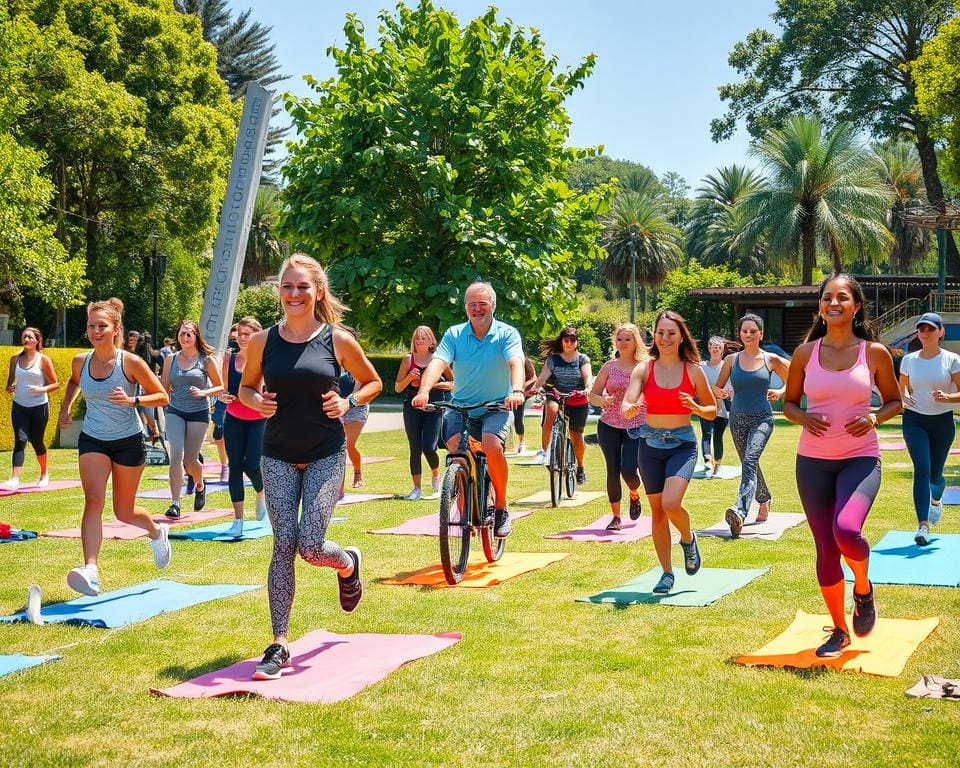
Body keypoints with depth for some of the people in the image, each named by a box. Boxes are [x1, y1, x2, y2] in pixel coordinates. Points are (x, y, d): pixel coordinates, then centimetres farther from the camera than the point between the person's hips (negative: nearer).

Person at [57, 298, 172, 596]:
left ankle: (156, 532, 45)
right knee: (93, 500, -20)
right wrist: (66, 405, 7)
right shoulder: (80, 362, -3)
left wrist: (133, 400, -25)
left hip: (128, 441, -2)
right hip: (92, 440, 2)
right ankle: (90, 571, -32)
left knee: (124, 512, 10)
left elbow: (162, 397, -9)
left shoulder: (131, 362, -15)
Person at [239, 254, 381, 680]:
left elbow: (373, 382, 10)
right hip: (278, 456, 2)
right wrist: (257, 401, -7)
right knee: (284, 545, -6)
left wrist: (348, 403, -9)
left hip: (326, 455, -2)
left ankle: (348, 564, 28)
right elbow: (245, 387, 16)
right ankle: (279, 646, 0)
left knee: (310, 546, -10)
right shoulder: (262, 341, 2)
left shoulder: (338, 340, -4)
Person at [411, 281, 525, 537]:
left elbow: (515, 362, -23)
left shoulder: (507, 334, -5)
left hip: (495, 408, -2)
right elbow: (438, 362, -15)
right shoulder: (454, 334, 0)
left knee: (492, 446, -29)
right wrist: (424, 391, -35)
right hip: (460, 407, 2)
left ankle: (501, 508, -10)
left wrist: (517, 391, -44)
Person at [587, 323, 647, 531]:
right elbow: (593, 395, 6)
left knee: (629, 470, -12)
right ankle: (615, 516, 11)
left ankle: (635, 495, 23)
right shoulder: (609, 367, 5)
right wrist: (604, 401, -14)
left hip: (637, 426, -2)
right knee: (613, 470, -1)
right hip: (609, 426, 2)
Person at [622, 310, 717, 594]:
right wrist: (630, 409, -39)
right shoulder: (644, 369, -3)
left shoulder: (693, 371, -3)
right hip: (650, 445, 2)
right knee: (657, 511, 8)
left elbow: (713, 411, 6)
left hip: (682, 445, -2)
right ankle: (667, 573, 22)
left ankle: (688, 538, 11)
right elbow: (626, 406, -16)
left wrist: (696, 408, -15)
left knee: (671, 503, -22)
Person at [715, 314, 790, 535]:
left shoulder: (771, 360, 1)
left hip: (762, 419, -4)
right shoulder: (732, 360, 6)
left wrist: (780, 393, -5)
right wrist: (718, 392, -11)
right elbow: (717, 388, 11)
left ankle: (739, 511, -42)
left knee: (750, 462, -24)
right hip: (737, 419, 4)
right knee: (750, 466, 17)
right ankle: (764, 502, 43)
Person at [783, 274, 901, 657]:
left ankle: (863, 589, 7)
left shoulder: (875, 353, -3)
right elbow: (789, 402, 11)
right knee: (826, 548, 5)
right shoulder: (805, 353, 1)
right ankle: (839, 630, 23)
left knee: (846, 530, -26)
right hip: (813, 460, 2)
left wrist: (874, 418, -12)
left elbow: (894, 401, 9)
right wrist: (804, 418, -11)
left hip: (860, 458, -2)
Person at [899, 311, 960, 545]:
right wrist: (903, 399, -2)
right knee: (921, 469, -15)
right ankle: (923, 525, -18)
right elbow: (902, 387, 19)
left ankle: (935, 499, 47)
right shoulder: (909, 360, 4)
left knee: (935, 473, 10)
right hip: (914, 420, 1)